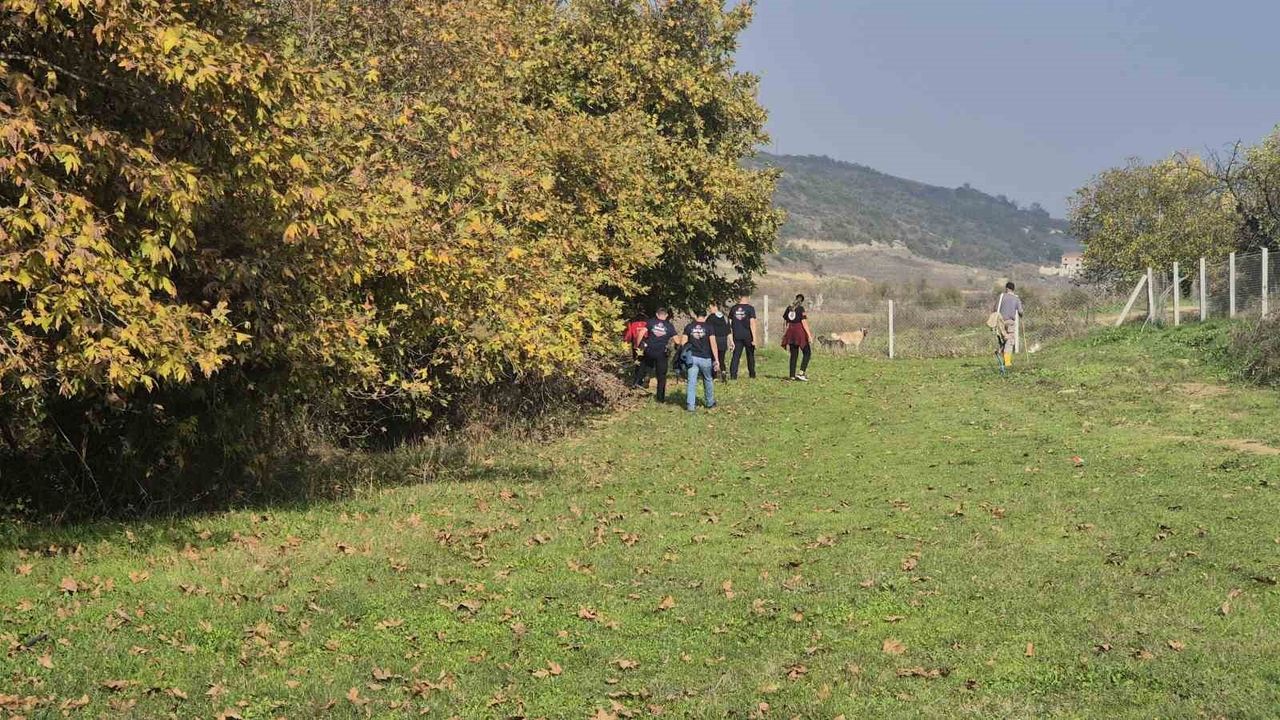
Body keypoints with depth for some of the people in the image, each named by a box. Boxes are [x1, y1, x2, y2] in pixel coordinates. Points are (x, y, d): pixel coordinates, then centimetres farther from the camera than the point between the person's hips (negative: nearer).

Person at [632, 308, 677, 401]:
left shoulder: (651, 322, -1)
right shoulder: (670, 326, 0)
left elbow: (642, 333, -9)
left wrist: (637, 344, 0)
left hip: (649, 351, 0)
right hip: (662, 353, 0)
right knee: (661, 376, 9)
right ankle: (661, 397, 12)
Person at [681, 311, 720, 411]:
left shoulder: (688, 327, 5)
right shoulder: (709, 327, -2)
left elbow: (683, 343, 2)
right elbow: (713, 344, -8)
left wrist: (684, 356, 10)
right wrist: (716, 359, -6)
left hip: (692, 358, 1)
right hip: (705, 358, -1)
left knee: (691, 381, 1)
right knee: (708, 380, 17)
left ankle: (690, 405, -6)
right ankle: (710, 403, 28)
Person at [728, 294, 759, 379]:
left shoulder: (733, 309, 5)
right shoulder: (750, 308, -6)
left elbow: (729, 324, 7)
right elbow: (752, 324, -11)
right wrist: (754, 339, -11)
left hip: (737, 336, 2)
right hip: (748, 336, -2)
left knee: (736, 356, 1)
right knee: (750, 355, 14)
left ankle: (733, 374, -11)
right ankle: (752, 374, 23)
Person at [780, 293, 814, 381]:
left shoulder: (789, 308, 10)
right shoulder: (801, 309, -8)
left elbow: (785, 321, 13)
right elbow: (804, 323, -13)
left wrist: (785, 334, 21)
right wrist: (809, 335, -13)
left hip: (791, 332, 6)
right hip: (800, 332, -6)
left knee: (793, 355, 12)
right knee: (807, 353, 2)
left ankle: (792, 375, 11)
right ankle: (801, 373, -11)